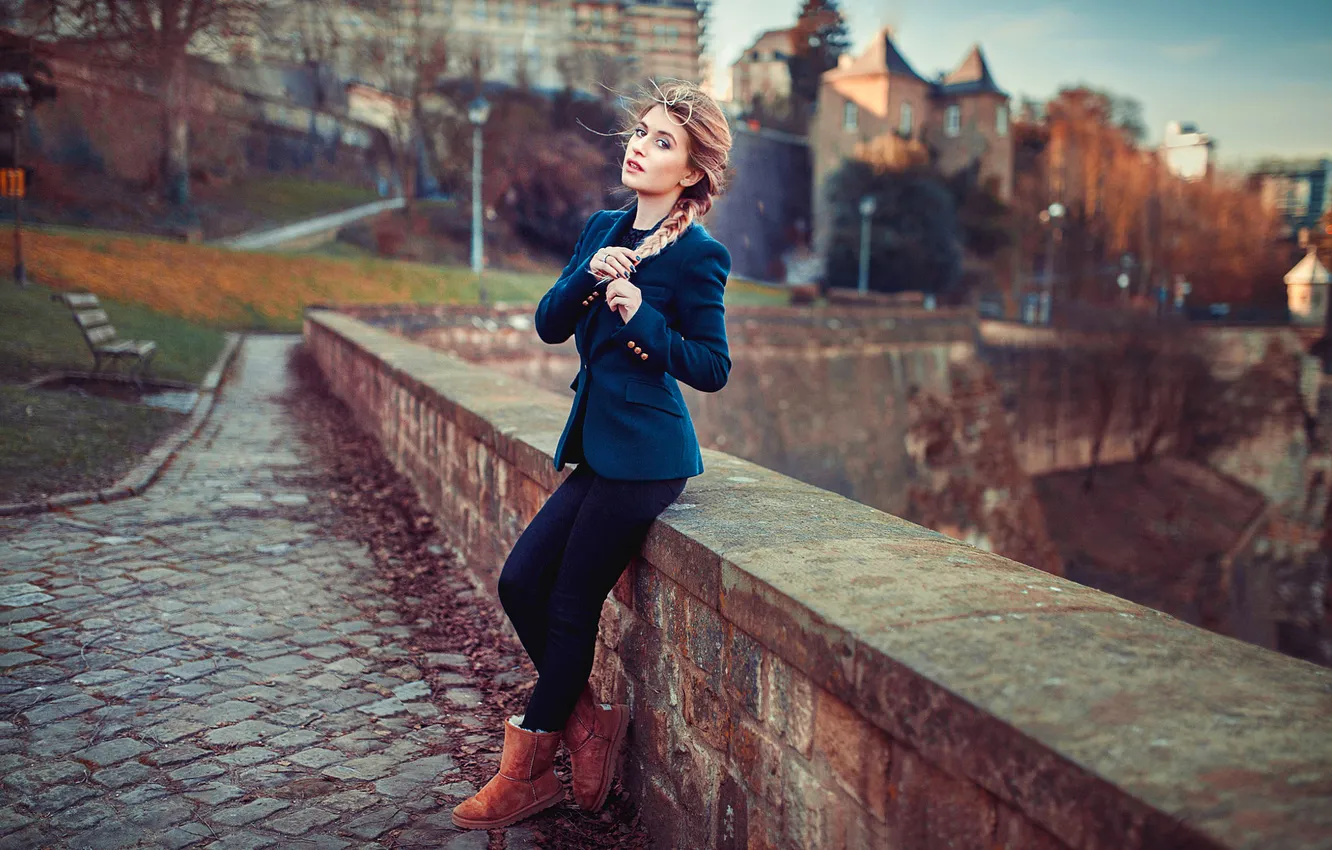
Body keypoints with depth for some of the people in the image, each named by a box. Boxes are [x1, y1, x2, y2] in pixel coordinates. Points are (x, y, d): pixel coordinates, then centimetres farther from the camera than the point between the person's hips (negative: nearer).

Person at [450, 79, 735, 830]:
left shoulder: (699, 255, -10)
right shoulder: (603, 229, 11)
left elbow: (713, 368, -10)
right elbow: (549, 325, 5)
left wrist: (642, 319, -21)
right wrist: (588, 276, -12)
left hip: (645, 454, -7)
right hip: (598, 450, 8)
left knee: (570, 604, 0)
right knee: (521, 582, 3)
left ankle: (527, 773, 17)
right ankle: (587, 725, 20)